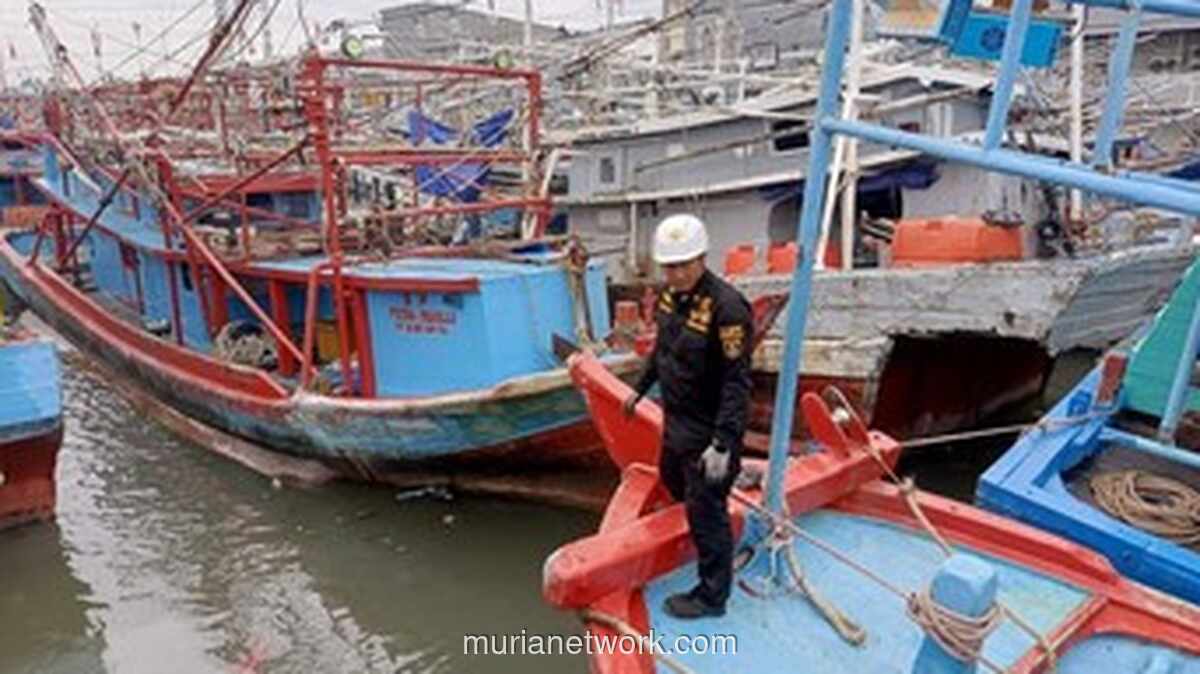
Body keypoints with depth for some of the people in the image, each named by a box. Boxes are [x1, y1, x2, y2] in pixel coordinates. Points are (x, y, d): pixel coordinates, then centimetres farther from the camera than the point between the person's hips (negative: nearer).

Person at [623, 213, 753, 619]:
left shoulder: (726, 307, -28)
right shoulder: (670, 294, -1)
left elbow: (737, 383, -28)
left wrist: (723, 444, -30)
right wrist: (641, 388, 26)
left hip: (708, 431, -9)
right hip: (675, 419, 9)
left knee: (706, 511, 3)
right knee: (672, 479, 30)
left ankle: (712, 596, 21)